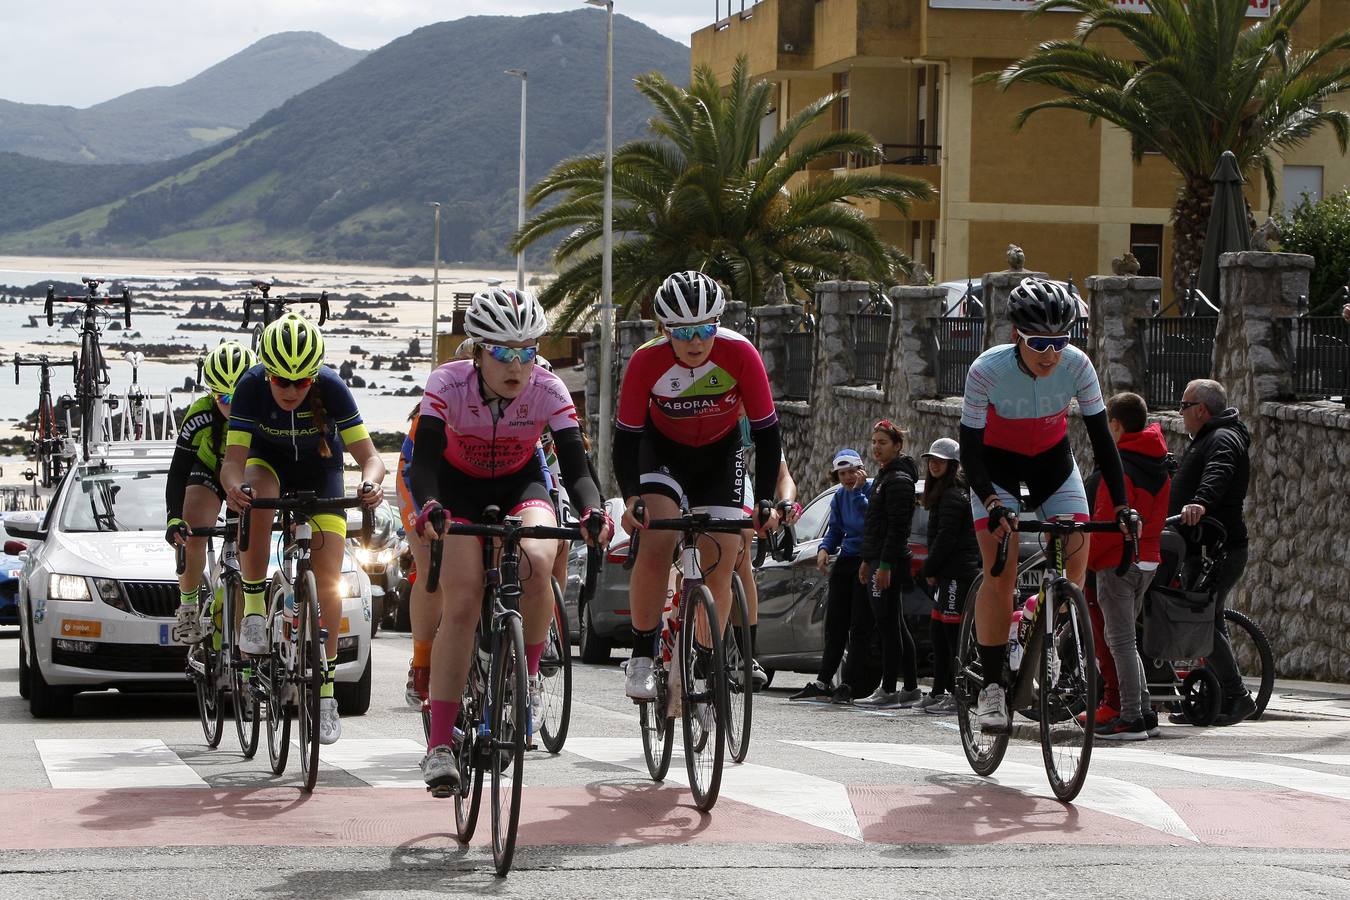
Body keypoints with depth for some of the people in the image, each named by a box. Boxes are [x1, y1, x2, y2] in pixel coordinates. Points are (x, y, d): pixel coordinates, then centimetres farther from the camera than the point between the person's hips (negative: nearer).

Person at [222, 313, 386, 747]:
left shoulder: (331, 388, -31)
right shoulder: (252, 386, -30)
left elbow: (369, 455, -32)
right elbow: (233, 460, -34)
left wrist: (371, 484, -54)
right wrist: (235, 486, -57)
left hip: (320, 469, 0)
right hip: (269, 461, 0)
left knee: (329, 579, -10)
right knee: (256, 502, -37)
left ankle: (325, 685, 3)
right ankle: (254, 608, -22)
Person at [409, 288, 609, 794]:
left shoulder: (548, 391, -24)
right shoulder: (449, 384, -28)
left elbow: (575, 465, -29)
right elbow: (424, 459, -36)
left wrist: (591, 511, -50)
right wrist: (428, 507, -56)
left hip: (520, 482, 1)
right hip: (458, 486, -1)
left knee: (535, 564, -31)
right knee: (461, 604, -17)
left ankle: (527, 679, -8)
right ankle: (440, 745, -14)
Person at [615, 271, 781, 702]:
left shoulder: (740, 355, -29)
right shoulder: (647, 361, -29)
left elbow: (766, 431, -21)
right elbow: (626, 435, -22)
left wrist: (765, 501, -28)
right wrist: (631, 498, -36)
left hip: (720, 451, 1)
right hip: (663, 447, -1)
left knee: (721, 562, -8)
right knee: (657, 541, -24)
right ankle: (641, 658, -14)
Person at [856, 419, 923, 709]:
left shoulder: (898, 480, -12)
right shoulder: (884, 477, 20)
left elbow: (897, 527, -19)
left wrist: (885, 565, -23)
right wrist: (867, 561, 24)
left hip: (890, 563, -11)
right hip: (880, 561, 11)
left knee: (888, 625, -9)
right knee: (896, 626, 12)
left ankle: (888, 691, -9)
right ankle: (911, 689, 16)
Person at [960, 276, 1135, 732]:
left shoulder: (1077, 366, -25)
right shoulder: (988, 369, -31)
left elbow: (1101, 436, -18)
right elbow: (969, 446, -26)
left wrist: (1121, 505, -26)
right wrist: (992, 504, -40)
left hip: (1052, 461, 3)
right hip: (997, 465, -3)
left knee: (1076, 561, -12)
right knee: (1000, 571, -16)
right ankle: (992, 687, -11)